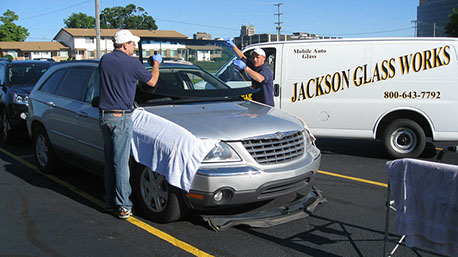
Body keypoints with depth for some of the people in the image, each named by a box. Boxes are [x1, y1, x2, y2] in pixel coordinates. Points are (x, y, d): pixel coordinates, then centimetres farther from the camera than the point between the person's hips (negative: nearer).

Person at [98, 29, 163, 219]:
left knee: (110, 161, 13)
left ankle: (110, 202, 21)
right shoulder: (132, 64, -10)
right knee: (121, 163, -3)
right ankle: (123, 206, 2)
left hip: (104, 116, 6)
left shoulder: (104, 60, 7)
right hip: (121, 118, -6)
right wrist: (156, 64, 21)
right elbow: (152, 82, 4)